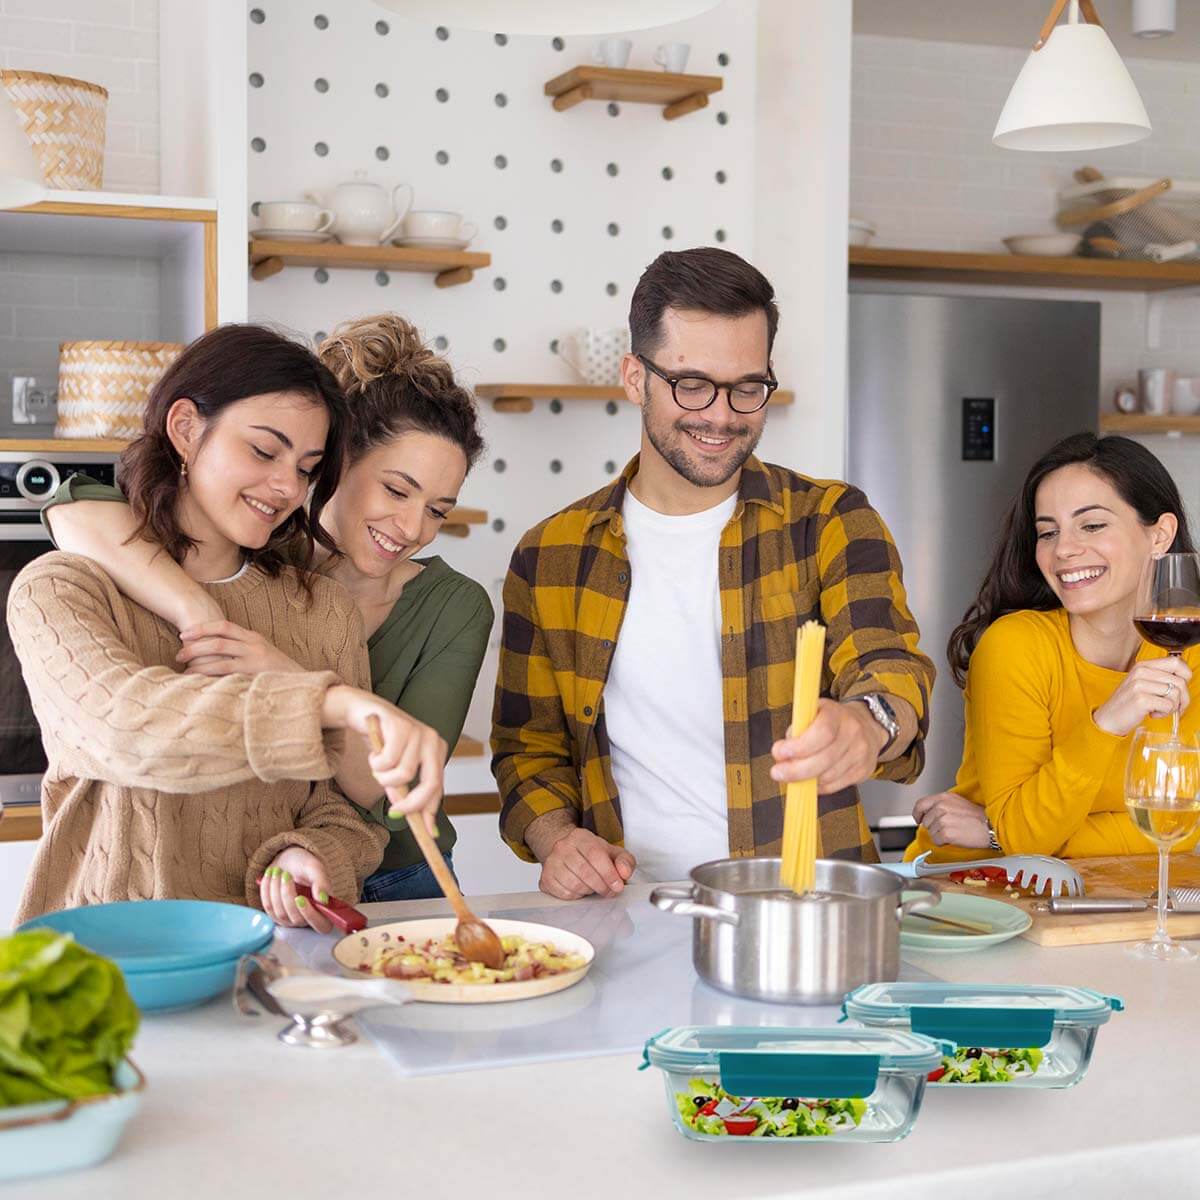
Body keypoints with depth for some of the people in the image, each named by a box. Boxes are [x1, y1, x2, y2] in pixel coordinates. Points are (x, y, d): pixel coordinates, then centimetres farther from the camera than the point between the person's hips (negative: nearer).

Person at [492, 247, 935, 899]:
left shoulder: (830, 521, 5)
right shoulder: (548, 557, 7)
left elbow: (890, 665, -11)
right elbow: (528, 746, 14)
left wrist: (869, 723, -35)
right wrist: (554, 838, -7)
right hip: (631, 912, -2)